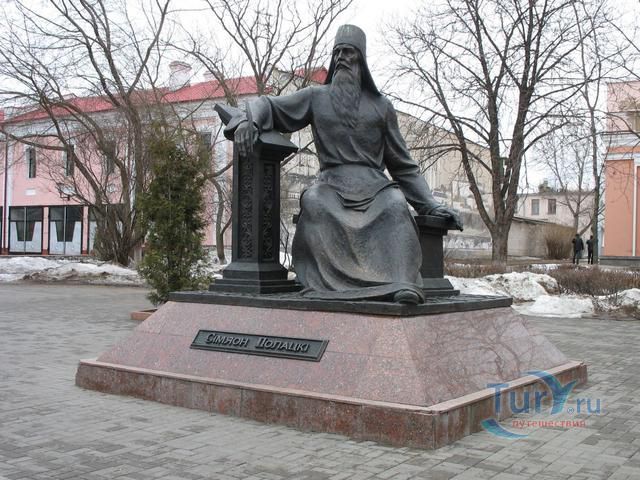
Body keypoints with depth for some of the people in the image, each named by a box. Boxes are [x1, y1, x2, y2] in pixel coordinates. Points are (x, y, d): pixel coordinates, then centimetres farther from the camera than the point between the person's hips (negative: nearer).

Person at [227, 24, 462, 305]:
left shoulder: (381, 106, 20)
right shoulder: (316, 97, 19)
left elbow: (402, 164, 20)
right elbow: (268, 106, 18)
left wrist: (431, 206, 9)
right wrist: (248, 121, -8)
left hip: (375, 186, 1)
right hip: (332, 186, 0)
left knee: (395, 206, -35)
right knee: (314, 203, -37)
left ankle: (403, 286, -52)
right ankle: (324, 284, -50)